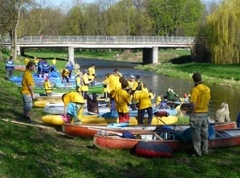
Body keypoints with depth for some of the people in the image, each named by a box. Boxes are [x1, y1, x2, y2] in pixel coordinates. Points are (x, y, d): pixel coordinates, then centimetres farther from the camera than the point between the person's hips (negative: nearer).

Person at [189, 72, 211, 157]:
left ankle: (198, 152, 10)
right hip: (205, 113, 6)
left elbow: (193, 104, -23)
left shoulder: (195, 90, -20)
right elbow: (208, 101, 9)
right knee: (204, 132, 16)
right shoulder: (207, 88, 1)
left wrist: (191, 114, -12)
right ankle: (205, 150, 26)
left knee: (196, 134, 4)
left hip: (196, 114, -6)